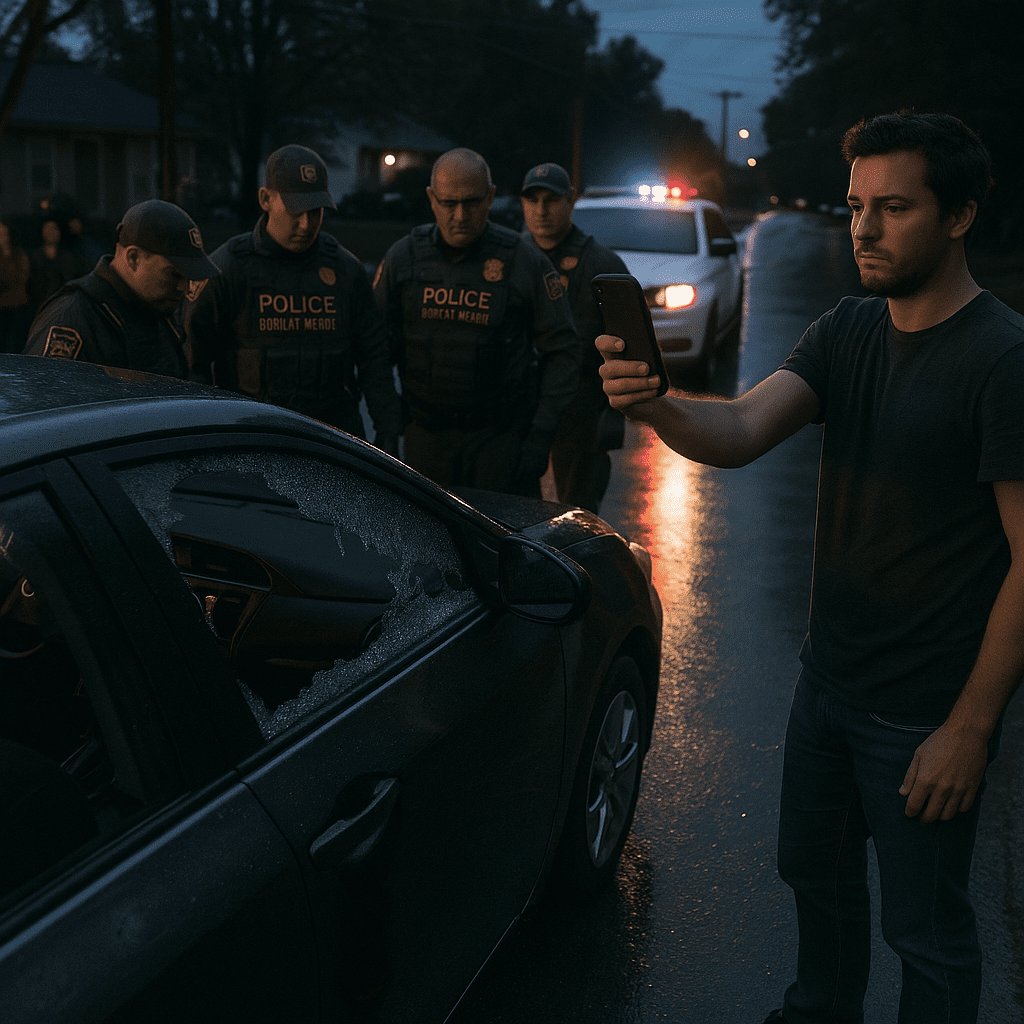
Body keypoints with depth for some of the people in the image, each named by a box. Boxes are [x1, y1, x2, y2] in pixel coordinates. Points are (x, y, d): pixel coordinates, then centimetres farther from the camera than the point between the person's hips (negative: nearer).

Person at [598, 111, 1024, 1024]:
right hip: (827, 678, 7)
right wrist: (654, 405, -32)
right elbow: (742, 430, -11)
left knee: (925, 931, 10)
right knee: (815, 872, 25)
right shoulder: (849, 332, 2)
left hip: (927, 714, -7)